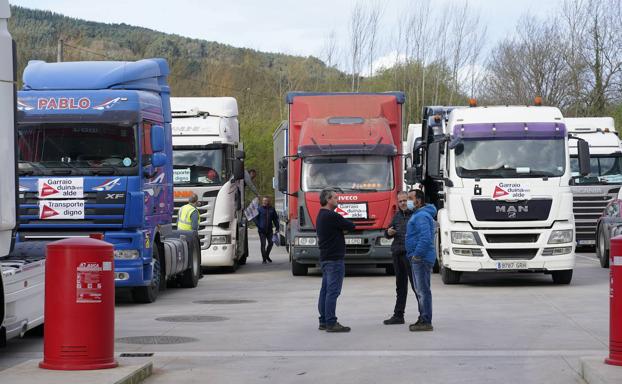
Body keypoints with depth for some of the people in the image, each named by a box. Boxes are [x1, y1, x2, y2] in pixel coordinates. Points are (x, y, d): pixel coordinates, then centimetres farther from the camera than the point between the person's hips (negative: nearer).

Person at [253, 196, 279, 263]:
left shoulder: (271, 209, 7)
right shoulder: (259, 209, -3)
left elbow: (275, 219, 12)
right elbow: (255, 218, -2)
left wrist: (277, 228, 5)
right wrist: (258, 226, -14)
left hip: (269, 230, 4)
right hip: (262, 230, -4)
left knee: (271, 243, 9)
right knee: (263, 244, -4)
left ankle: (267, 256, 31)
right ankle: (264, 259, 3)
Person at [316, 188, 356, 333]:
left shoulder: (320, 216, 16)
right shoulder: (331, 216, -16)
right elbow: (351, 226, -12)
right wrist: (345, 224, 9)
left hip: (324, 258, 10)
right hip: (334, 259, -10)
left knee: (325, 290, 11)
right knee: (333, 291, -9)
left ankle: (323, 321, 15)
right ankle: (331, 323, -10)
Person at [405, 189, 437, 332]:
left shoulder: (422, 216, -17)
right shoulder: (418, 214, 19)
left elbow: (426, 238, -27)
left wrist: (416, 254, -22)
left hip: (421, 259, -11)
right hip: (418, 259, 11)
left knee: (423, 290, -9)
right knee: (420, 290, 16)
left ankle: (426, 322, -7)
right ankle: (423, 319, 22)